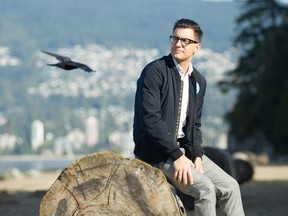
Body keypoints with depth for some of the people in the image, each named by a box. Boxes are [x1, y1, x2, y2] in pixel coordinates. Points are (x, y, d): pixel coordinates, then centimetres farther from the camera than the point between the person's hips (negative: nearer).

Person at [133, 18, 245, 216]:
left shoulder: (199, 81, 10)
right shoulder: (154, 71, -13)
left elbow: (195, 124, 15)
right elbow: (150, 119, -20)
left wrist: (196, 155, -4)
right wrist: (177, 155, -22)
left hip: (184, 148, 8)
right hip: (156, 152, -8)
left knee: (230, 186, -3)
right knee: (205, 188, -24)